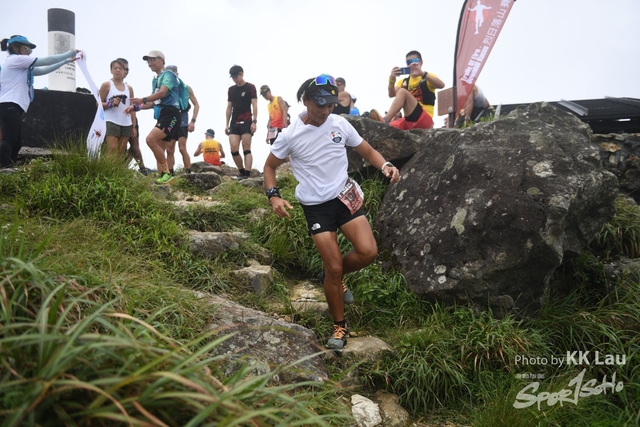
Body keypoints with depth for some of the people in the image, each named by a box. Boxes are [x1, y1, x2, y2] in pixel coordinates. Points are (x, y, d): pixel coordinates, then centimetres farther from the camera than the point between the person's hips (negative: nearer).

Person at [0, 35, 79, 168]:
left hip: (13, 107, 10)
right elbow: (46, 61, -3)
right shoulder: (15, 59, -2)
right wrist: (69, 54, 6)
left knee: (16, 143, 4)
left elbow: (43, 70, 24)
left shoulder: (21, 66, 26)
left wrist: (66, 61, 22)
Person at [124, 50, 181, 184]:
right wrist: (136, 107, 15)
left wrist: (143, 100, -32)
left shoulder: (168, 74, -4)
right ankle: (162, 176, 10)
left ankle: (166, 172, -17)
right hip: (162, 116, 10)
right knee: (159, 149, 7)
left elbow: (162, 93, -22)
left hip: (170, 114, -10)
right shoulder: (155, 79, 23)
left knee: (151, 139, -24)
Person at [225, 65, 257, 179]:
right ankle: (242, 171, 9)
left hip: (246, 122, -5)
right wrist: (227, 124, 12)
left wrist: (254, 121, -14)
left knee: (246, 149, -8)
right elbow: (229, 107, 17)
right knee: (233, 149, -4)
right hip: (234, 123, 5)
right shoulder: (231, 89, 15)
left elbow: (254, 105, -5)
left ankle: (247, 174, -13)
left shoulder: (250, 87, 0)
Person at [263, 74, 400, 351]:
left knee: (368, 252, -15)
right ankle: (339, 326, 18)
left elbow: (366, 151, 7)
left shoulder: (340, 124, -2)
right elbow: (270, 166, 4)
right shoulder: (290, 135, -9)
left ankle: (333, 275, 20)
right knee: (334, 267, -4)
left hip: (344, 196, 3)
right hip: (316, 207, -3)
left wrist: (385, 166, -14)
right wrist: (274, 197, -13)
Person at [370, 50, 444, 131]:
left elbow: (441, 85, -15)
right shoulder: (404, 81, 21)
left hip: (425, 120, -5)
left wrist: (422, 73, -26)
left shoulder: (428, 77, 9)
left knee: (402, 92, -25)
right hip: (409, 120, 5)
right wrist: (392, 79, -20)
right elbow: (391, 94, 1)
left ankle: (384, 120, -43)